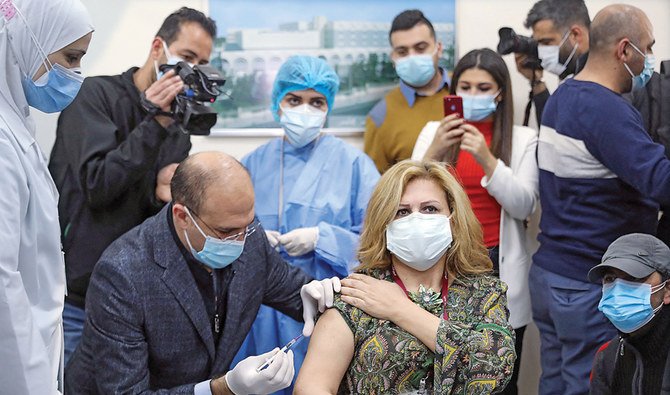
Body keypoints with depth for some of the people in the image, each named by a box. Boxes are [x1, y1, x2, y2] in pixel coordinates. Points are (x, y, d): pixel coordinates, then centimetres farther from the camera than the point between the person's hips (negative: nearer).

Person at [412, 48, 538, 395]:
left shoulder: (523, 138, 3)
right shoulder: (433, 132, 7)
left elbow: (524, 206, -7)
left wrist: (487, 159, -19)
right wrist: (434, 152, -17)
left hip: (498, 267, 0)